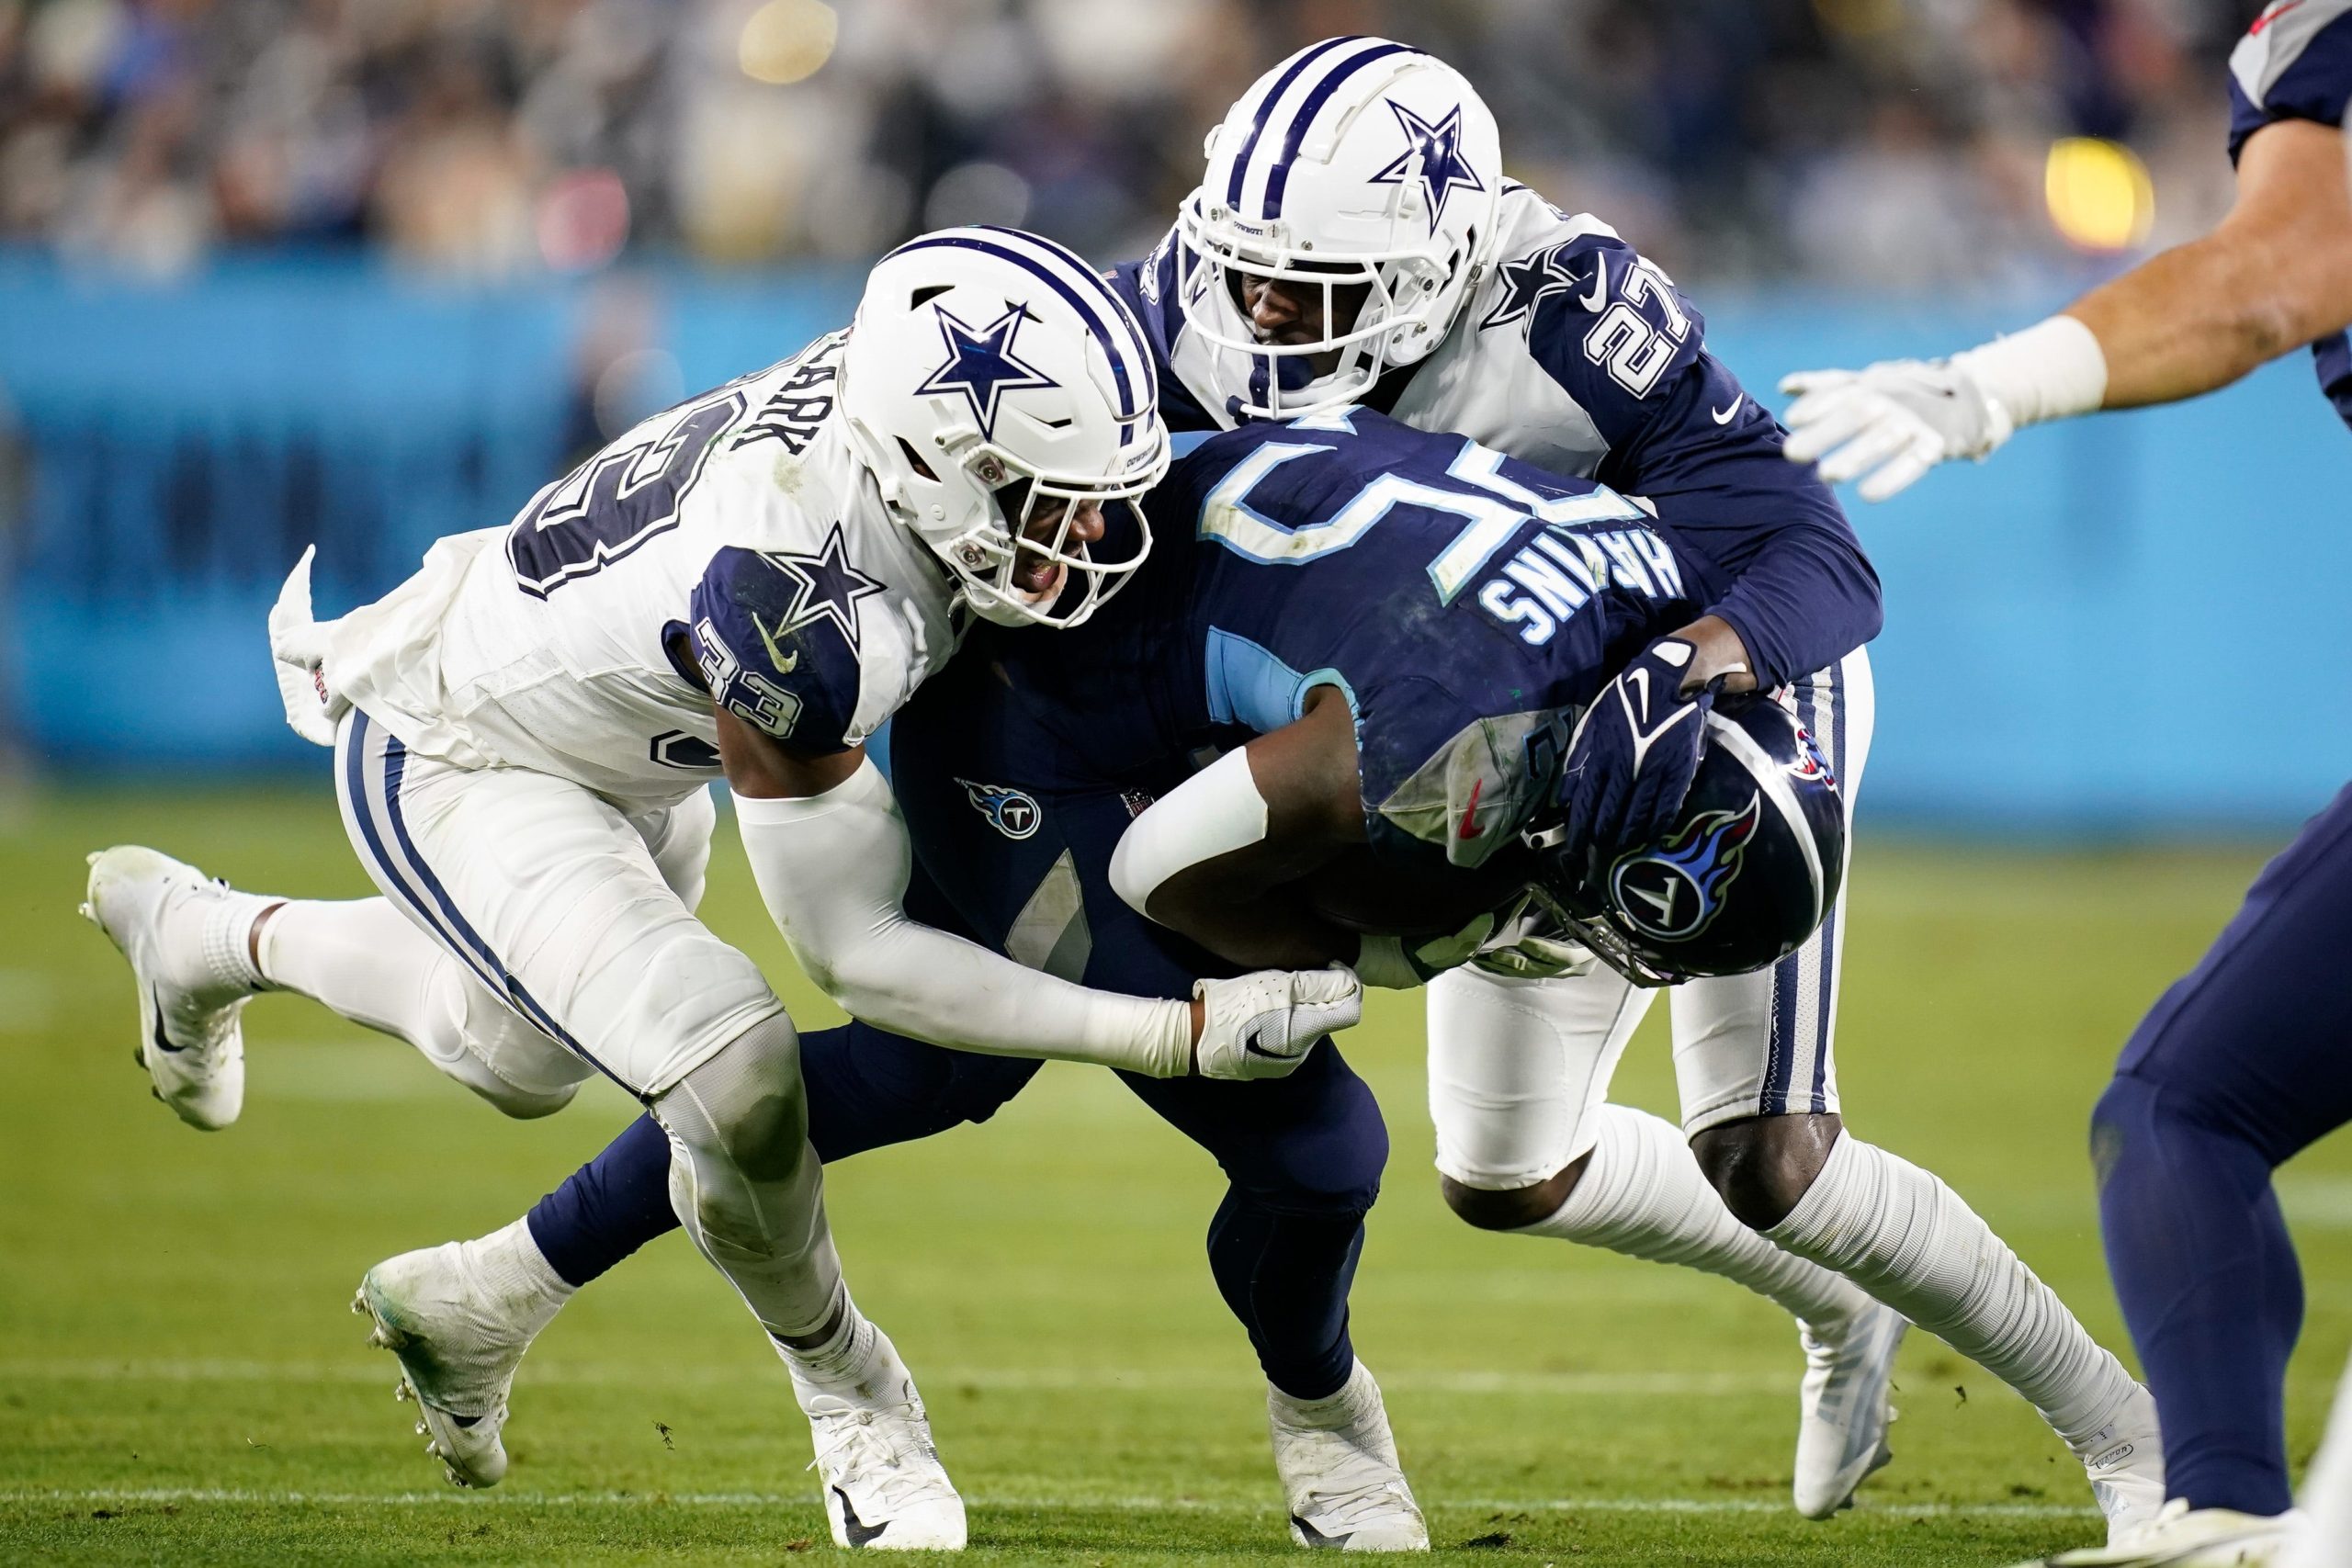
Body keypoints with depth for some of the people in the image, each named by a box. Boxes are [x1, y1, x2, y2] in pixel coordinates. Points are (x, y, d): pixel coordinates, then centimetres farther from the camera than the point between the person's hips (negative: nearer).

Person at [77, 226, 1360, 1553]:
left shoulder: (914, 375, -26)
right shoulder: (793, 598, -44)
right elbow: (852, 946, -34)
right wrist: (1177, 1038, -38)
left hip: (620, 760, 8)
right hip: (455, 767, -8)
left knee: (524, 1062, 31)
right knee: (737, 1074, -27)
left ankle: (204, 935, 58)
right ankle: (850, 1395, 2)